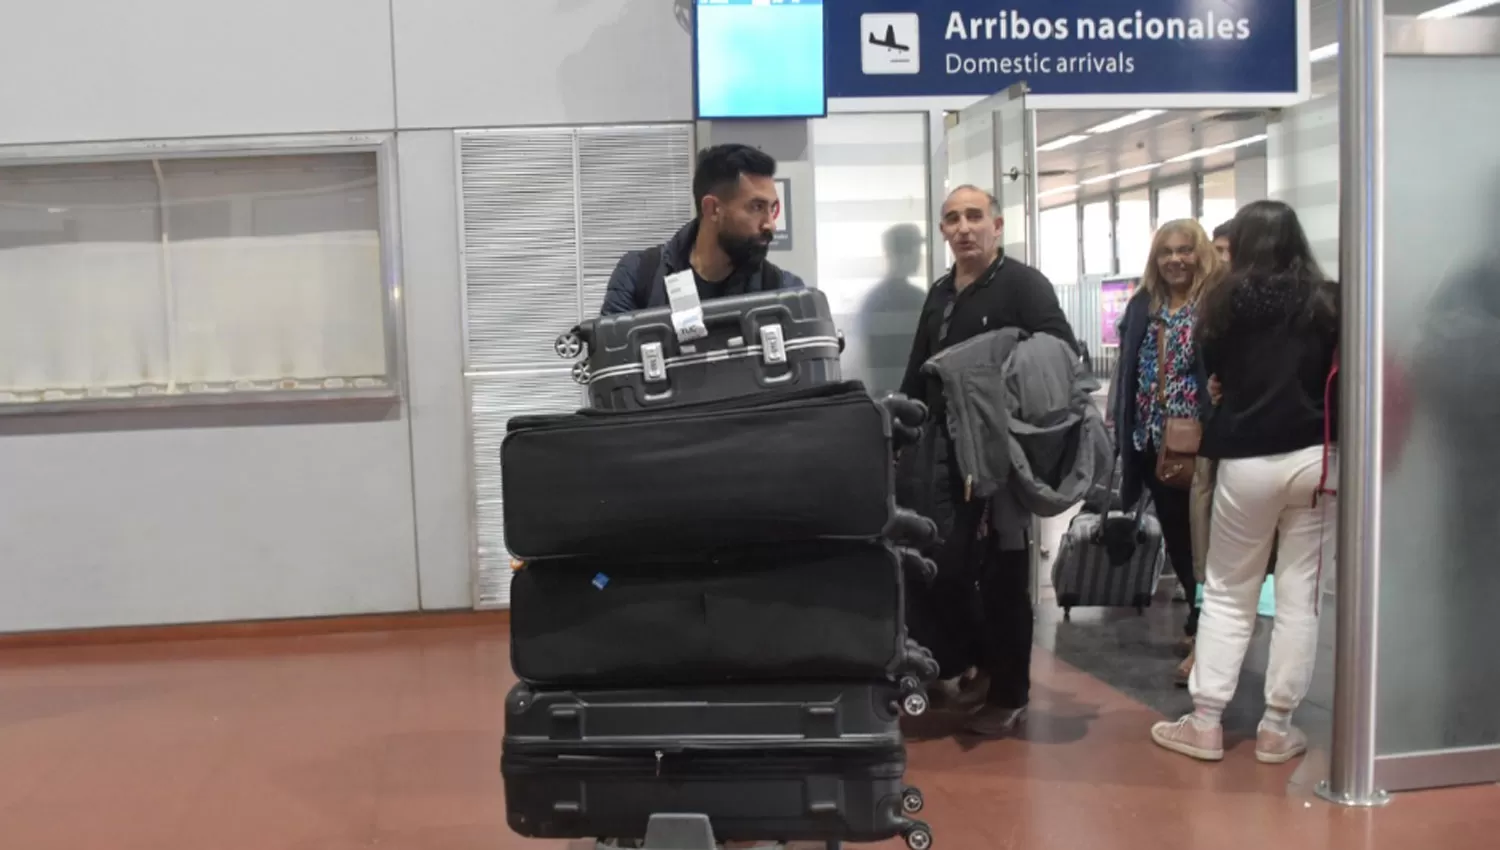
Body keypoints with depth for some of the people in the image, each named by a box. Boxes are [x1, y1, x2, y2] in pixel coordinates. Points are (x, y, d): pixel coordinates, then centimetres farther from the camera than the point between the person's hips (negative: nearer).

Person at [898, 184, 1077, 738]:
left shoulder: (1024, 286, -7)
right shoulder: (939, 294, 14)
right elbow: (918, 375, 19)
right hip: (943, 453, 6)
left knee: (1002, 576, 3)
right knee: (935, 566, 6)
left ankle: (1008, 694, 18)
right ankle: (968, 666, 27)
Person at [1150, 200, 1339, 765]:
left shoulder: (1226, 302, -3)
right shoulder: (1327, 301, 1)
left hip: (1247, 461, -1)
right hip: (1315, 458, 1)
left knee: (1227, 594, 10)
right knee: (1299, 595, 8)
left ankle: (1205, 722, 11)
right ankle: (1277, 728, 13)